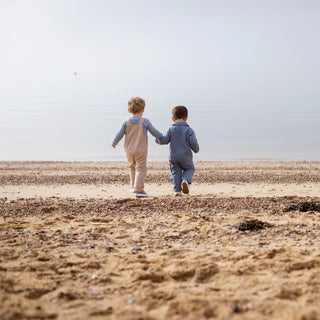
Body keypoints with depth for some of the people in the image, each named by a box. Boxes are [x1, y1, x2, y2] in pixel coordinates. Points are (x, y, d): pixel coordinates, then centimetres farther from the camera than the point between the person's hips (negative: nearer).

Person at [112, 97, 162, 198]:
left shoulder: (126, 122, -1)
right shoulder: (145, 122, -7)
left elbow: (119, 134, 1)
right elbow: (155, 133, 1)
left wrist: (114, 143, 19)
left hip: (129, 151, 4)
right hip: (141, 151, -4)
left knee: (132, 167, 25)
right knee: (140, 169, -2)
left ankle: (133, 186, 30)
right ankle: (139, 189, -10)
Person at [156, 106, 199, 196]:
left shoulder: (171, 129, -1)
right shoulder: (188, 130, -6)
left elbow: (165, 140, -5)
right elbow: (193, 142, -10)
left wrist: (158, 139, 15)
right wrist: (196, 149, 10)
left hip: (173, 156, 2)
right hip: (186, 156, -1)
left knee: (175, 172, 11)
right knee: (190, 169, 19)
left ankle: (177, 190, 2)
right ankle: (186, 180, -10)